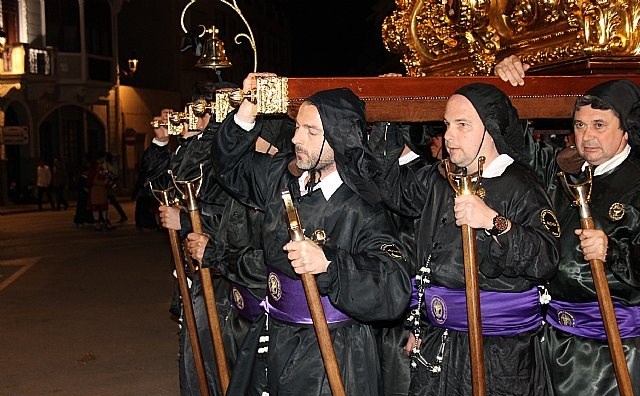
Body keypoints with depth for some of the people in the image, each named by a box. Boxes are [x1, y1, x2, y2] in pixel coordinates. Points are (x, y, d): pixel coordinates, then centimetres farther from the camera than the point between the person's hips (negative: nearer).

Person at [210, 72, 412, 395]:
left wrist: (328, 263, -40)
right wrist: (246, 113, -1)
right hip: (275, 339, 7)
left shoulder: (361, 210, -21)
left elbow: (395, 292, -29)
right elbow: (231, 166, 17)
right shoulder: (284, 174, 0)